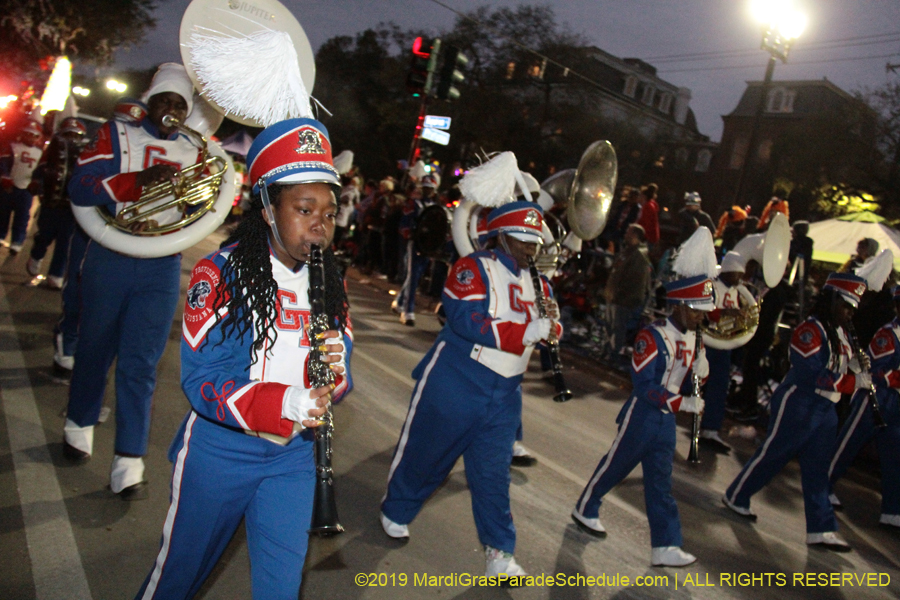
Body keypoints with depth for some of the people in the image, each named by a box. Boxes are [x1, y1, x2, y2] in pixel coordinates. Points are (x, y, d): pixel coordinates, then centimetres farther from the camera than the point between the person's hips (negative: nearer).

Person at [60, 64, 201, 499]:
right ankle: (79, 426, 38)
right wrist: (140, 178, -23)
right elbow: (79, 188, -10)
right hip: (110, 259, -1)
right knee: (95, 349, 14)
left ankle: (128, 463, 0)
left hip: (162, 268, 1)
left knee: (140, 365, -2)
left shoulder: (194, 152, 11)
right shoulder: (117, 135, 3)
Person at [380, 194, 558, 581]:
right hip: (455, 385, -5)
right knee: (425, 454, 12)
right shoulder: (473, 269, -12)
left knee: (493, 472, 6)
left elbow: (547, 328, 10)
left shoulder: (537, 282, 10)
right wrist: (527, 332, -26)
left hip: (504, 396, 5)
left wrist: (550, 327, -15)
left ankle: (500, 552, 15)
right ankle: (395, 511, 37)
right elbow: (467, 321, -25)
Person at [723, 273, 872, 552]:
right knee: (771, 456, 5)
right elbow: (812, 377, -25)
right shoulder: (809, 331, -19)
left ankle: (821, 529, 13)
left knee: (818, 469, 9)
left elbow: (840, 369, 18)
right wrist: (854, 381, -24)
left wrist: (858, 369, -4)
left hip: (825, 410, 9)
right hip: (797, 407, -8)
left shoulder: (840, 333, 10)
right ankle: (735, 497, 24)